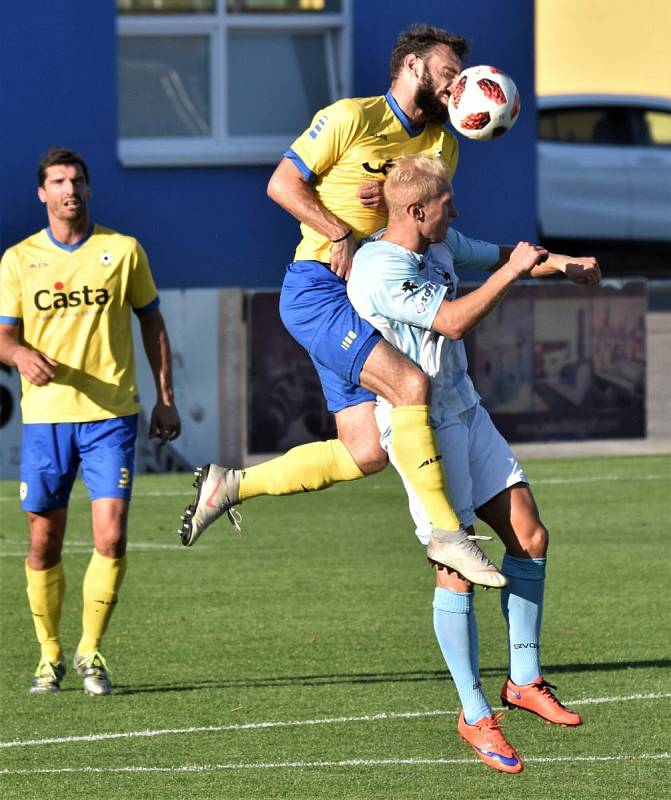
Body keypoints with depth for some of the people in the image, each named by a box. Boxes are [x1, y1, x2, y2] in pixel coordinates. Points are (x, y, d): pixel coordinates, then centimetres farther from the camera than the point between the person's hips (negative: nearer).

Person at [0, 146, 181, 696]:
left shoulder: (123, 251, 5)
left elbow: (152, 323, 13)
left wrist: (165, 398, 9)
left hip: (111, 414, -1)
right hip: (44, 416, 1)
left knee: (111, 537, -11)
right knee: (44, 543, 2)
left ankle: (91, 651, 4)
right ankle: (50, 655, 18)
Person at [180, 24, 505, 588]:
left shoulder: (441, 145, 15)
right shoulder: (352, 118, -6)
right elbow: (283, 183, -8)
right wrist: (341, 234, -18)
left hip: (364, 304, 8)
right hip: (317, 287, -8)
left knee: (367, 451, 0)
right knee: (409, 384, -26)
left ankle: (232, 484, 13)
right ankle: (446, 533, -20)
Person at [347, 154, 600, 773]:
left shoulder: (442, 245, 7)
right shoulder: (381, 270, -21)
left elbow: (498, 257, 24)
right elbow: (453, 322, -28)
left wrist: (562, 263, 9)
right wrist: (514, 271, -20)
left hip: (466, 414, 9)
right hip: (421, 428, -9)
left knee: (530, 537, 6)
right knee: (458, 566, -10)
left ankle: (524, 680, 19)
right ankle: (475, 715, -1)